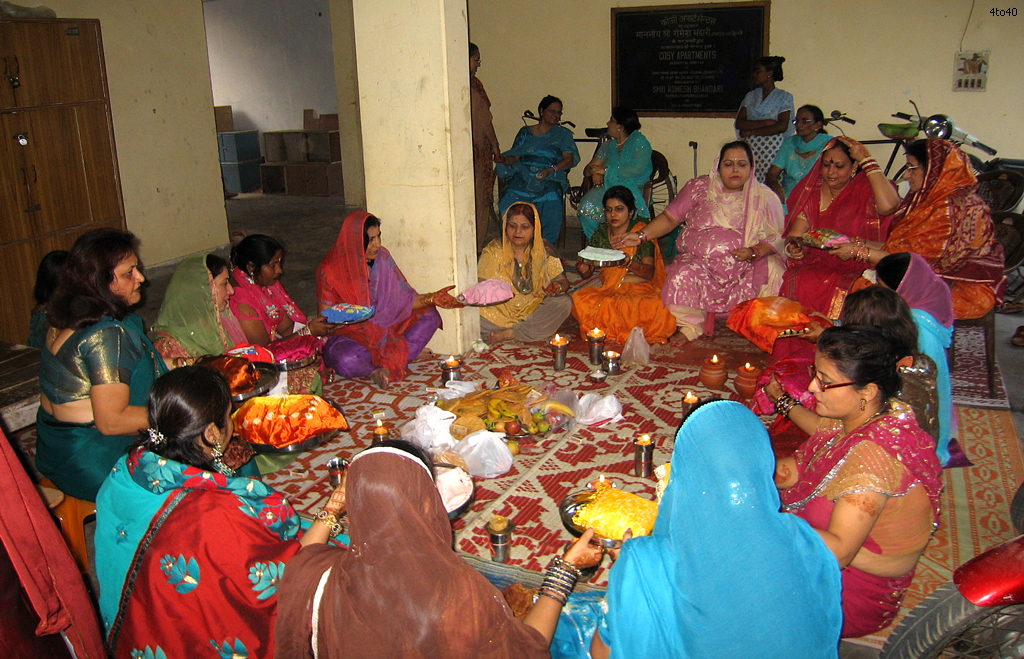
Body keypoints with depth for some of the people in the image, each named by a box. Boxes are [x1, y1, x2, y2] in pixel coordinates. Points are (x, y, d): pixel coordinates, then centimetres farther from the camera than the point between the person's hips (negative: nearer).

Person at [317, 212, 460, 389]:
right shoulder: (330, 270, -14)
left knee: (429, 315, -8)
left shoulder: (382, 258, -3)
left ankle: (387, 364, -21)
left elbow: (404, 299, 0)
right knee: (348, 360, -38)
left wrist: (431, 298, -18)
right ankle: (402, 355, -9)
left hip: (383, 331, 5)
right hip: (348, 335, -4)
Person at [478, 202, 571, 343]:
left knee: (565, 302, -24)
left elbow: (563, 281, 3)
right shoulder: (493, 251, -3)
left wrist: (557, 287, -21)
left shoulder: (545, 250, 2)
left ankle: (510, 333, -22)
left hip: (534, 309, 3)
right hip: (500, 312, -3)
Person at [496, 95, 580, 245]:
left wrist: (550, 170, -13)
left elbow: (569, 160, 5)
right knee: (510, 200, -30)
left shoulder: (563, 134, 17)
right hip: (523, 176, 1)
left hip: (550, 178, -1)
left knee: (551, 199, -35)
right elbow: (515, 156, 14)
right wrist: (506, 160, -10)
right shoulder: (525, 132, 21)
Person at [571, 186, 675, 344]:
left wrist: (629, 263, -31)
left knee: (657, 306, -37)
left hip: (640, 289, -3)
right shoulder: (601, 233, 11)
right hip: (608, 289, 3)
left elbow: (650, 273, -11)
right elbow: (587, 273, 10)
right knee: (580, 299, -29)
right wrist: (583, 270, -15)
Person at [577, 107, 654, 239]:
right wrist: (594, 173, -7)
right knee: (586, 207, -27)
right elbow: (587, 169, 19)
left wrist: (606, 170, -12)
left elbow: (637, 169, -15)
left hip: (632, 188, -5)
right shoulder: (607, 146, 22)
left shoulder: (639, 142, 2)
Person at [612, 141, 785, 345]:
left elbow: (777, 237, 2)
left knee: (773, 271, -27)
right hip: (700, 261, 0)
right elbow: (670, 218, 7)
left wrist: (754, 252, -17)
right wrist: (641, 236, -6)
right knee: (685, 275, -30)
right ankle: (690, 326, -5)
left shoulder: (764, 197, 6)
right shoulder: (698, 188, 8)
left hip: (747, 265, 0)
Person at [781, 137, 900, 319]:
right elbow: (794, 234, 7)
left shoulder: (865, 190, 2)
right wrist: (792, 247, -19)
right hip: (814, 267, 3)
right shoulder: (811, 192, 12)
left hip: (855, 270, -2)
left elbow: (888, 206, -22)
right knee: (799, 285, -29)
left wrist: (867, 160, -13)